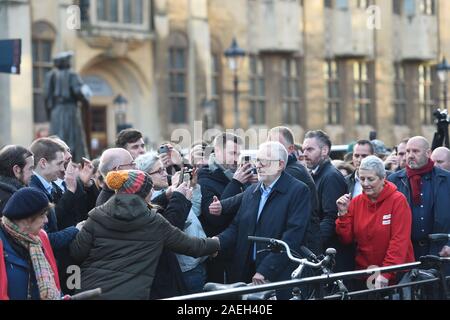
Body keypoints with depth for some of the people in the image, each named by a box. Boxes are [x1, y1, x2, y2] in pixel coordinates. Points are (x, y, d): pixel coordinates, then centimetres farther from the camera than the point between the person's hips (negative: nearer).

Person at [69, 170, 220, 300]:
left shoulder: (97, 217, 0)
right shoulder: (155, 223, 0)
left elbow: (76, 254, 1)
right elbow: (189, 245, 11)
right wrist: (215, 243, 29)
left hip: (92, 290, 2)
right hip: (133, 294, -2)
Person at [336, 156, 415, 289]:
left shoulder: (398, 200, -9)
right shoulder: (356, 202, 4)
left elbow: (399, 241, -16)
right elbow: (346, 239, 3)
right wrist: (343, 213, -11)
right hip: (364, 273, 4)